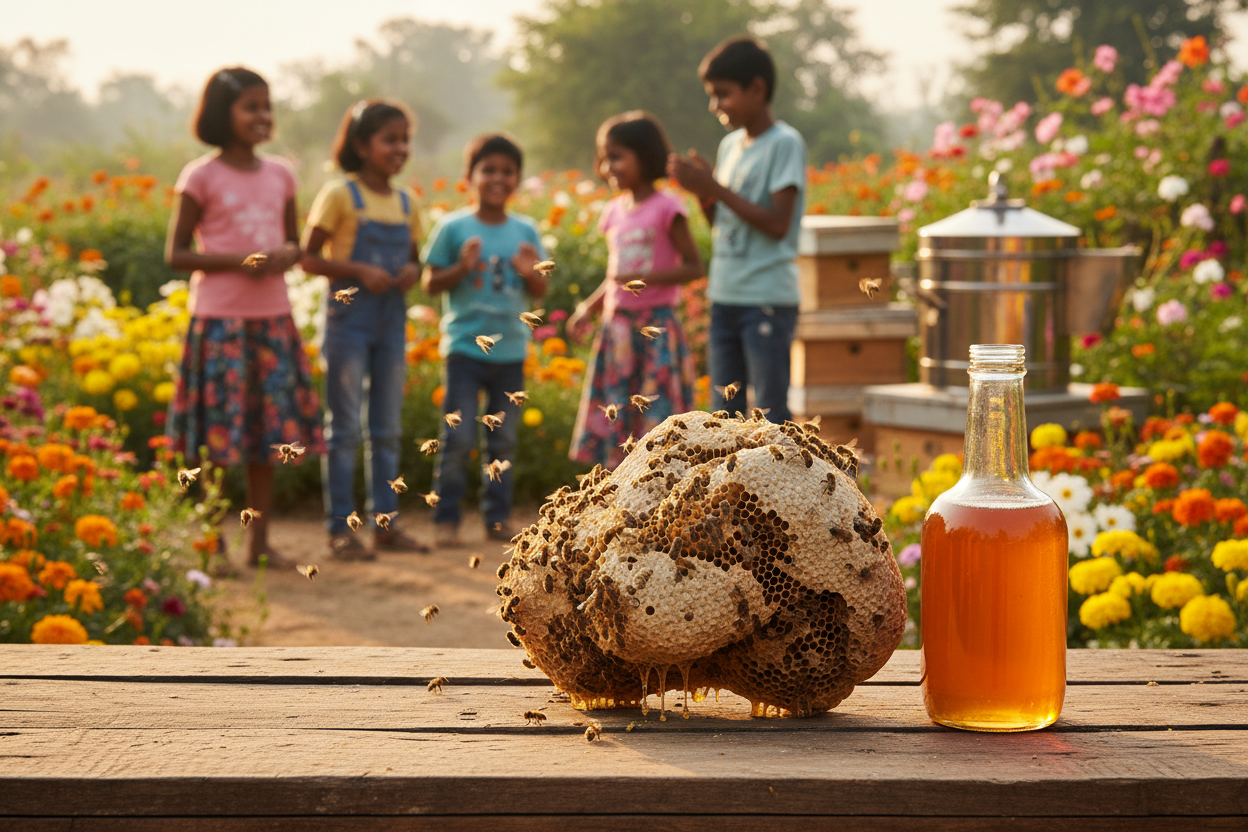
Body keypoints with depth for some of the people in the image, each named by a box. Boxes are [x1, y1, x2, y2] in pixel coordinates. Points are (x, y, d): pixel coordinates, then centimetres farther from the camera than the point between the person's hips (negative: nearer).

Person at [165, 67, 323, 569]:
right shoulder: (201, 177, -5)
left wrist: (285, 256, -6)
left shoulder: (279, 176, 10)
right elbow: (176, 254, -4)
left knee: (269, 433, 8)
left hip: (272, 318, 5)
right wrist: (237, 260, -17)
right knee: (217, 436, -4)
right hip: (219, 319, -5)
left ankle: (260, 542, 18)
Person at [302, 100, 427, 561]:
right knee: (344, 428, -1)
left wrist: (413, 271, -4)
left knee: (387, 430, 10)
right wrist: (359, 271, -21)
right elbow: (309, 258, -9)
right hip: (348, 318, -6)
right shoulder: (340, 195, -8)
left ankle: (385, 523, 18)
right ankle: (340, 528, 5)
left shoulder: (406, 202, 9)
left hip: (391, 323, 6)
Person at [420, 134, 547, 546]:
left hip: (510, 350, 4)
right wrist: (462, 268, -20)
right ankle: (446, 518, 6)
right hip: (465, 346, -3)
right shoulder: (453, 227, -4)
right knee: (458, 438, -5)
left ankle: (497, 518, 19)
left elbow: (539, 291, 9)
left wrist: (530, 272, -12)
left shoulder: (526, 231, 6)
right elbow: (431, 282, -3)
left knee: (503, 441, 9)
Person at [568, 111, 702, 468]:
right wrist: (587, 308, 7)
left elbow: (693, 267, -11)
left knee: (658, 420, -7)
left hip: (657, 328, -7)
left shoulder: (665, 208, -8)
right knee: (615, 423, 7)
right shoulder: (615, 211, 12)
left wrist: (645, 278, -22)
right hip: (616, 328, 7)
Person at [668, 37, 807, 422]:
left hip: (768, 299, -7)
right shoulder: (730, 145, 14)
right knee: (725, 412, 11)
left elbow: (778, 224, -16)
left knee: (770, 415, -6)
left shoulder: (785, 143, -8)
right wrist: (702, 192, -1)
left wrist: (716, 188, -15)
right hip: (725, 296, 8)